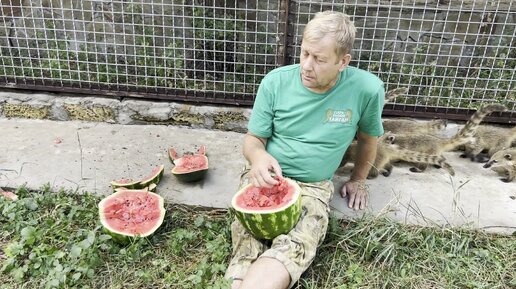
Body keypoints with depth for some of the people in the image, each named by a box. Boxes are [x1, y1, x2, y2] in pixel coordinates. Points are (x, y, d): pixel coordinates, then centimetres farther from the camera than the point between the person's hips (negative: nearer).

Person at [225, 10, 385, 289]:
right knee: (247, 251, -26)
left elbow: (368, 137, 11)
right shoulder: (276, 81, -7)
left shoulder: (367, 89, -9)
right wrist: (258, 155, -22)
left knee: (292, 252, -31)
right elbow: (253, 138, 1)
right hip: (264, 177, 1)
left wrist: (358, 179, 20)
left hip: (312, 187, 0)